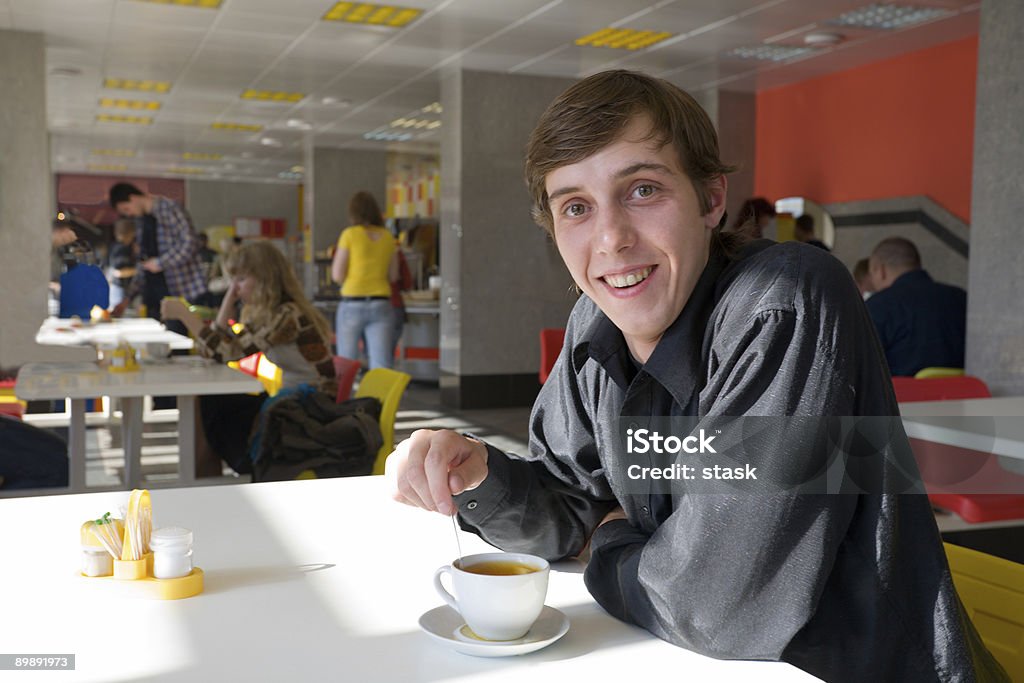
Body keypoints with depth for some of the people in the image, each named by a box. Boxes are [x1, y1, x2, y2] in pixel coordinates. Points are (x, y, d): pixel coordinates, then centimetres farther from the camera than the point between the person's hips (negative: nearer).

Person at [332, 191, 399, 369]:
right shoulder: (388, 237, 5)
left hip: (352, 305, -2)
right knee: (382, 367, -2)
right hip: (381, 305, 2)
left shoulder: (350, 234, -5)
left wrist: (337, 255, 13)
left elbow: (337, 276, -5)